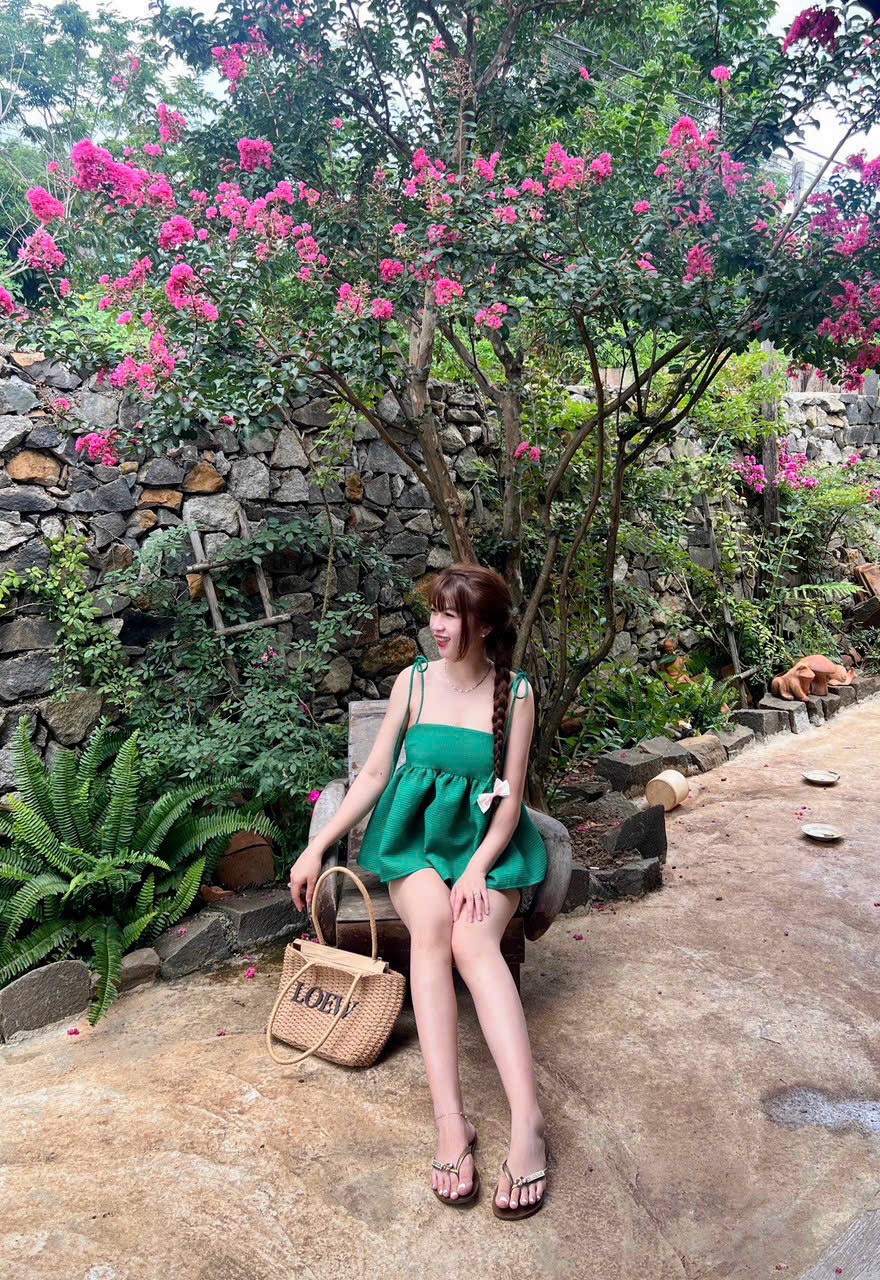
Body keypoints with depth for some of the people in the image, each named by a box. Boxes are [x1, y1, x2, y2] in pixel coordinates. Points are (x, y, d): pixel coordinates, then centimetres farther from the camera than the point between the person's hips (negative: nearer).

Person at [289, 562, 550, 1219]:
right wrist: (317, 848, -1)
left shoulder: (516, 692, -3)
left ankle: (528, 1121, -33)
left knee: (474, 941, -31)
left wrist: (479, 868, -18)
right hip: (417, 832, 1)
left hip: (489, 840, -1)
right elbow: (373, 775, 5)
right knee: (431, 925, -31)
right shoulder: (415, 681, 2)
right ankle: (451, 1120, -32)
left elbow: (511, 798, -3)